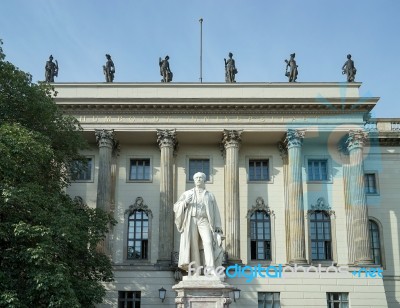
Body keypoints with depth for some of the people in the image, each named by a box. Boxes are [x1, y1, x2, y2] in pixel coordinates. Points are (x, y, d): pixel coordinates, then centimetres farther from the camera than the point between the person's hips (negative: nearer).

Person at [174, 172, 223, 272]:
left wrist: (217, 229, 2)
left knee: (208, 242, -21)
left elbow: (215, 212, 13)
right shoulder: (187, 194, 15)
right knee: (193, 246, -10)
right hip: (191, 222, 0)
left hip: (204, 221, 0)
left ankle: (211, 270, -30)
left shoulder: (210, 195, 16)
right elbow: (176, 207, 8)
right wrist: (185, 202, -13)